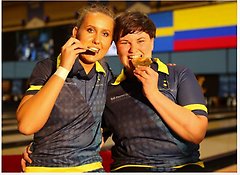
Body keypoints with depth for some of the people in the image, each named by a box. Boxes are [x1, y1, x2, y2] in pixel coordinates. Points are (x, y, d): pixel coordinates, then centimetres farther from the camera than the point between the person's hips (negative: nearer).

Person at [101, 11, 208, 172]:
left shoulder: (180, 75, 6)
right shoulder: (109, 91, 11)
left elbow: (197, 133, -5)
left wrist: (153, 93, -8)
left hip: (184, 164, 0)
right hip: (131, 165, 1)